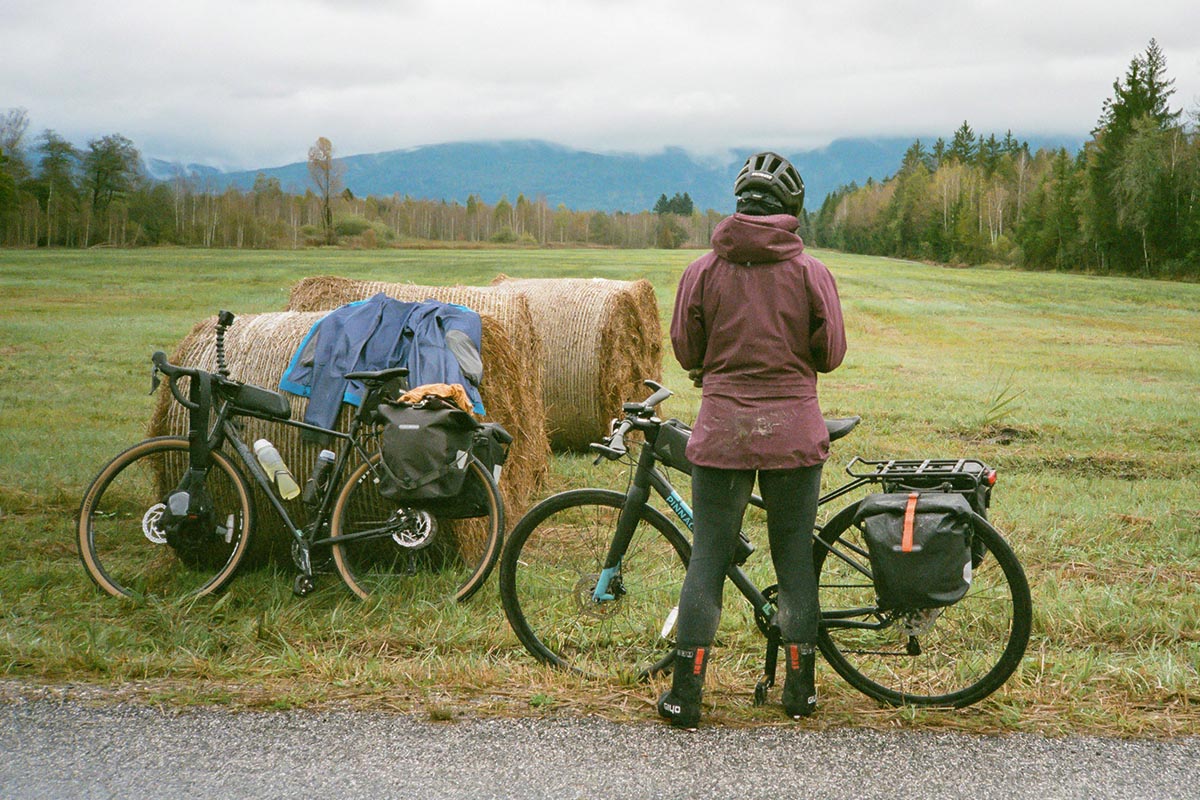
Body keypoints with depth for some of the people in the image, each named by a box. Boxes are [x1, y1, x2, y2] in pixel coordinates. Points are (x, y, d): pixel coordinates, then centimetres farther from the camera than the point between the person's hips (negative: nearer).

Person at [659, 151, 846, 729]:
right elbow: (831, 353, -1)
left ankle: (684, 695, 8)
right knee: (795, 557, 11)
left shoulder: (703, 270, -1)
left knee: (707, 558, 6)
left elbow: (685, 350, 3)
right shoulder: (810, 271, -3)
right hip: (794, 432, 0)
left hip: (722, 431, 0)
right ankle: (799, 687, 18)